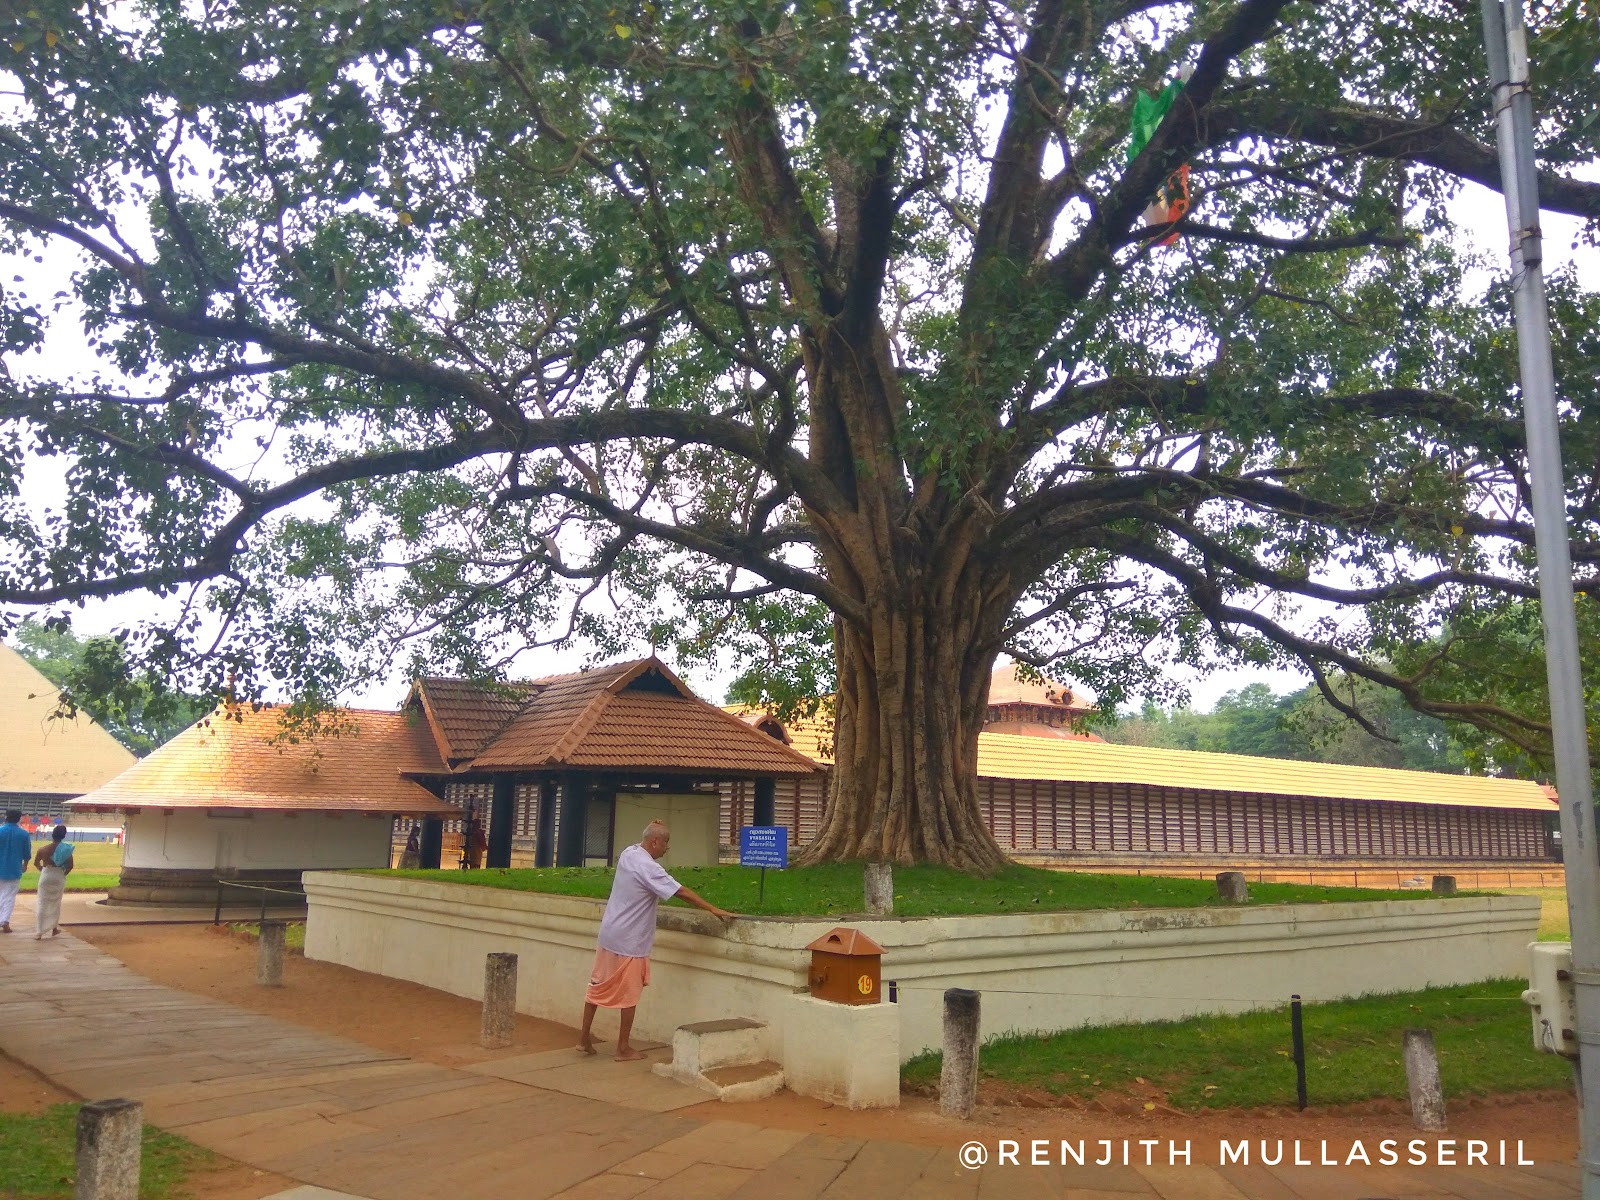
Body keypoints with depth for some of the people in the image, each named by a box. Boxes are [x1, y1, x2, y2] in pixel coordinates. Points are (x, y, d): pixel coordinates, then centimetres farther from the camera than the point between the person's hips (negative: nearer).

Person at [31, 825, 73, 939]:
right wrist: (63, 874, 9)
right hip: (59, 877, 1)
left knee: (41, 904, 4)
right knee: (56, 903, 18)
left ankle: (39, 932, 1)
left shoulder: (43, 849, -9)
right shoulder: (66, 849, -9)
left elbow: (36, 863, 3)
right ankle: (54, 927, 26)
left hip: (46, 876, -1)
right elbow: (70, 866, -8)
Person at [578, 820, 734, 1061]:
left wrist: (651, 829, 11)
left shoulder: (628, 853, 0)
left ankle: (585, 1037, 25)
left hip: (608, 934, 8)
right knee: (629, 994, 4)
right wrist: (713, 909, -23)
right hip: (630, 941, -8)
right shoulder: (648, 868, -23)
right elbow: (681, 892, -25)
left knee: (598, 986, 16)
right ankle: (623, 1049, 14)